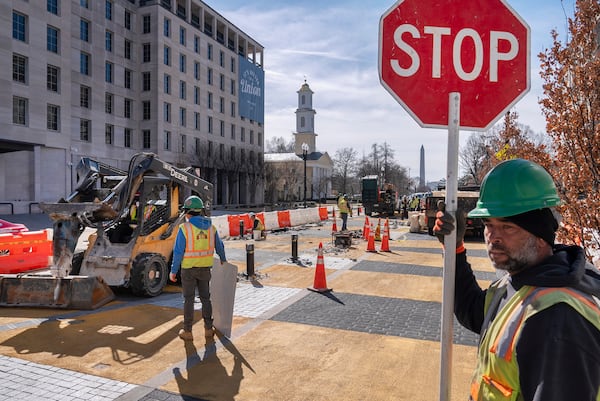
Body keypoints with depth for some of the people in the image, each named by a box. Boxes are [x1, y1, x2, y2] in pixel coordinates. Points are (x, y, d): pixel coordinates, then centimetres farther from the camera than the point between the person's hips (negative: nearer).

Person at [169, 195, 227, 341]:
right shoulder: (211, 227, 0)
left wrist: (173, 271, -4)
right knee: (205, 298, 14)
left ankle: (187, 331, 14)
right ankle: (208, 329, 20)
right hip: (205, 268, 4)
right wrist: (223, 259, 32)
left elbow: (178, 251, -13)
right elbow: (219, 246, 13)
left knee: (188, 299, 6)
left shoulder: (185, 228, -14)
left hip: (189, 269, -3)